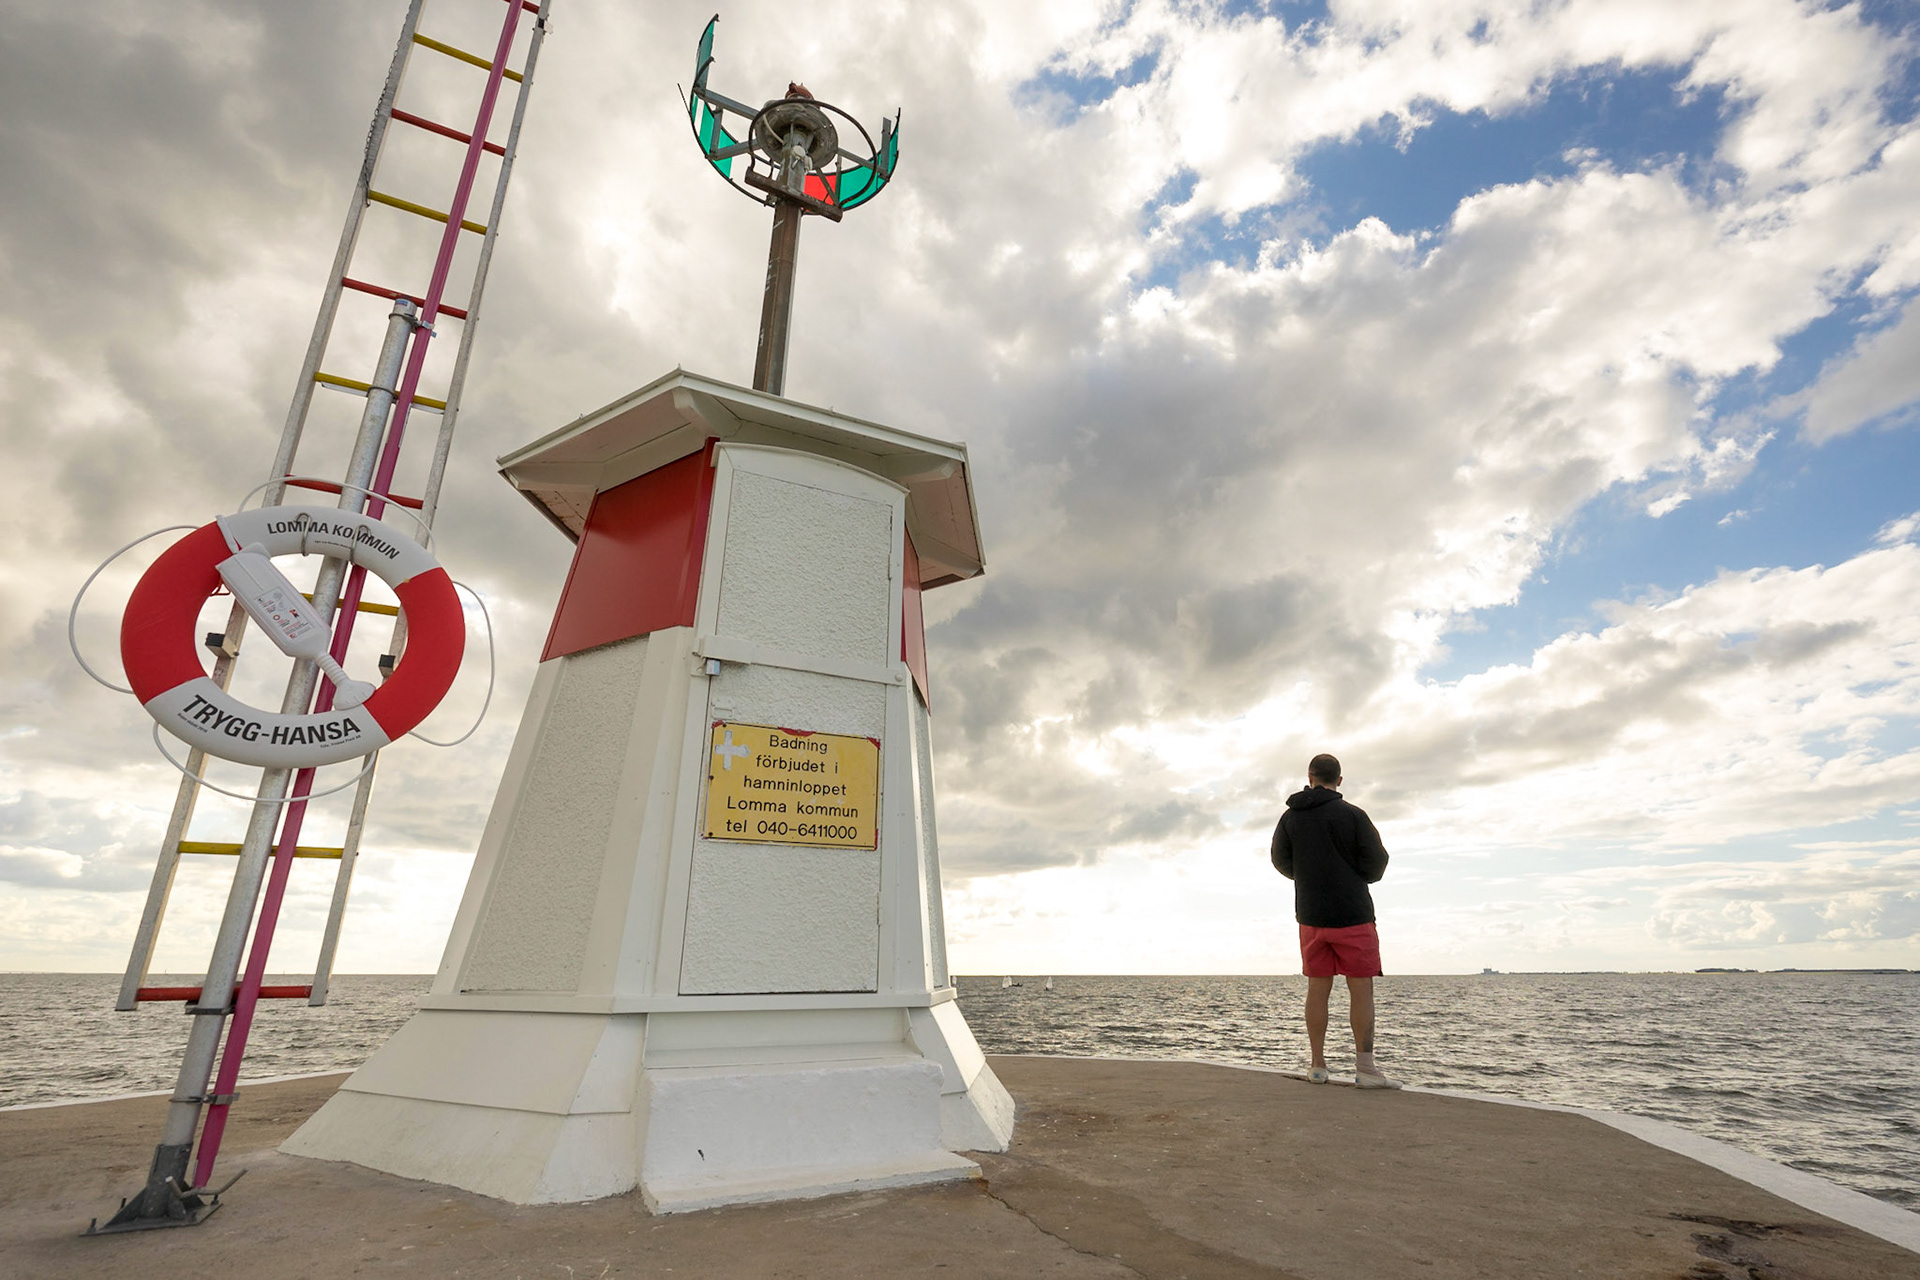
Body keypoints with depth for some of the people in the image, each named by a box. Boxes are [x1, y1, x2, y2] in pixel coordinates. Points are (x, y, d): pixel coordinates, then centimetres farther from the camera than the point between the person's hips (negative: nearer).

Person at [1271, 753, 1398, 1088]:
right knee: (1361, 989, 2)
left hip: (1310, 915, 4)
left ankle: (1318, 1066, 13)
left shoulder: (1290, 817, 1)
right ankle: (1365, 1069, 3)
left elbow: (1281, 863, 8)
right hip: (1352, 915, -3)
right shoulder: (1353, 815, -10)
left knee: (1318, 988, 8)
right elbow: (1376, 863, -5)